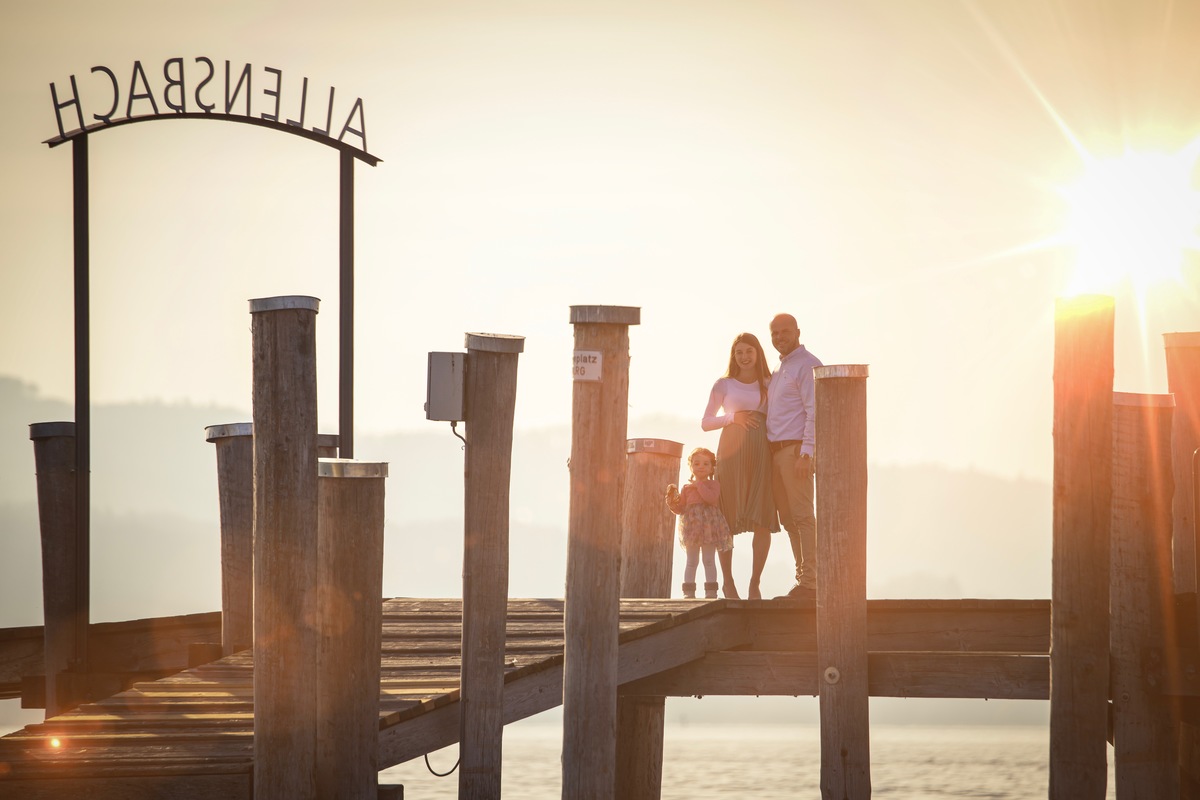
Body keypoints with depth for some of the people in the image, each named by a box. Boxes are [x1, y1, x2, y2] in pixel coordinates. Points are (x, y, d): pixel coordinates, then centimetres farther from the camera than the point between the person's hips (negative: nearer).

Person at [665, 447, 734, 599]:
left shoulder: (714, 484, 4)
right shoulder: (686, 488, 12)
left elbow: (711, 498, -16)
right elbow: (680, 509, 10)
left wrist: (699, 485, -11)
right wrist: (672, 500, -9)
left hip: (710, 526, -2)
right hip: (692, 526, 2)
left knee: (709, 560, 0)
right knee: (691, 561, 5)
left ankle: (711, 591, 1)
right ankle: (689, 591, 5)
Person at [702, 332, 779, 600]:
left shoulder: (769, 385, 13)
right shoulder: (723, 385, 8)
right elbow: (706, 423, 7)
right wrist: (734, 417, -8)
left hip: (762, 454, 1)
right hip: (732, 451, -1)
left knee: (763, 520, -7)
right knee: (728, 518, -2)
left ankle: (755, 583, -1)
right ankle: (728, 580, 10)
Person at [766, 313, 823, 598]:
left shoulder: (808, 365, -8)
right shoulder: (780, 369, 21)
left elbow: (814, 412, -16)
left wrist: (806, 454, -23)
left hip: (796, 449, -9)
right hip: (777, 451, 9)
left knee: (802, 516, -11)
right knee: (788, 518, 9)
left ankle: (810, 582, -13)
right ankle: (803, 577, 12)